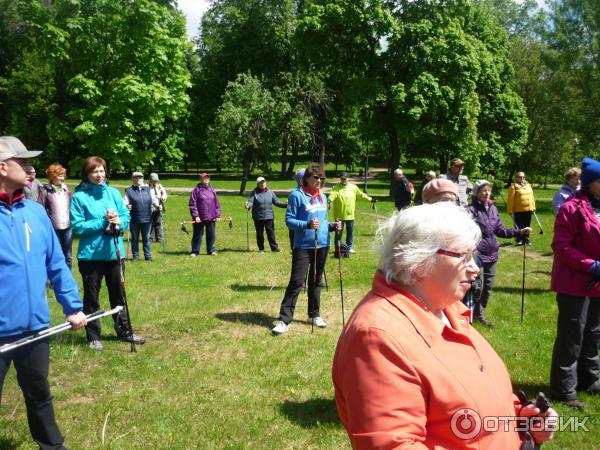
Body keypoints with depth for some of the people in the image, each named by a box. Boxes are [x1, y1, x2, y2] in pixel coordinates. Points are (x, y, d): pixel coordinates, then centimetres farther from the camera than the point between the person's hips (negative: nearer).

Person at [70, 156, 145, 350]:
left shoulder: (114, 193, 3)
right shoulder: (79, 197, -9)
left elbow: (126, 215, 6)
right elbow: (77, 227, -14)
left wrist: (119, 222, -16)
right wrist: (103, 222, -19)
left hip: (114, 252, 4)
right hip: (90, 254, -4)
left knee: (118, 294, 15)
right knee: (91, 297, 7)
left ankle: (124, 331, 27)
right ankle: (93, 336, 19)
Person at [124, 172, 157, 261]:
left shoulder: (148, 189, 13)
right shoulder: (129, 190, 5)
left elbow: (153, 200, 10)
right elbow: (125, 202, 0)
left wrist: (157, 205, -9)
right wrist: (126, 206, -21)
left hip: (147, 219, 2)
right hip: (134, 220, -1)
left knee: (146, 238, 7)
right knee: (135, 238, 8)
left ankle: (148, 255, 13)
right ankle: (135, 256, 17)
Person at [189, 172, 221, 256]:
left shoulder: (212, 190, 11)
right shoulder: (196, 190, -3)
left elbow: (217, 204, 14)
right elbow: (192, 204, -6)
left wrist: (218, 215, 7)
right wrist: (195, 216, -12)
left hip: (211, 218, 4)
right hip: (199, 218, -4)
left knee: (211, 235, 8)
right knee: (197, 235, 4)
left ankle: (211, 250, 21)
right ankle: (195, 251, 13)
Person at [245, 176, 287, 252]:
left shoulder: (270, 192, 7)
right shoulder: (254, 192, 0)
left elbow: (276, 202, 11)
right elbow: (251, 201, -11)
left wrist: (285, 205, 0)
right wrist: (248, 205, -33)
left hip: (269, 217, 1)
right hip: (258, 218, -1)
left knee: (271, 232, -1)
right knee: (259, 233, 8)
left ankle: (274, 248, 6)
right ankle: (261, 248, 19)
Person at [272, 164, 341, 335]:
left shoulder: (323, 197, 12)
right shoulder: (297, 195, -8)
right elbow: (289, 220, -11)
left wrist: (332, 226, 1)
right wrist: (307, 224, -25)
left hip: (322, 245, 6)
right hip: (303, 246, -6)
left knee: (316, 280, 16)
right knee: (296, 282, -9)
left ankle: (314, 314, 29)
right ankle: (284, 319, -5)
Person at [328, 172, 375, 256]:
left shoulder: (353, 187, 6)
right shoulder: (336, 188, -5)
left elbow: (361, 195, 14)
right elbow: (332, 194, -22)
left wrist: (370, 199, 13)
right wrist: (330, 200, -43)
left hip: (350, 215, 3)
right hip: (339, 215, -3)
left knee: (350, 232, 11)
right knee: (338, 232, 4)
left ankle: (349, 247, 23)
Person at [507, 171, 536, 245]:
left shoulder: (528, 185, 15)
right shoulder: (514, 186, -5)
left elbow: (532, 197, 19)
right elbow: (511, 199, -8)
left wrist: (533, 207, 13)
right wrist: (510, 210, -12)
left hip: (528, 210, 6)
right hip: (518, 211, -6)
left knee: (527, 226, 9)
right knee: (519, 226, -1)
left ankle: (526, 240, 18)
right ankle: (519, 240, 9)